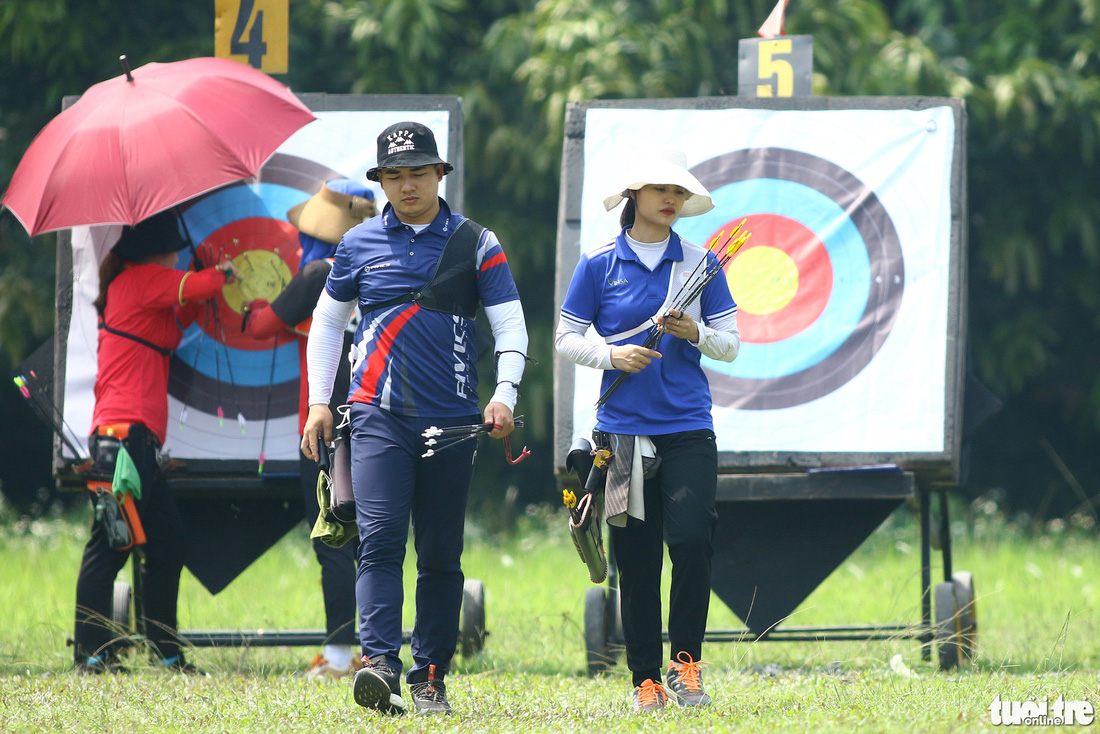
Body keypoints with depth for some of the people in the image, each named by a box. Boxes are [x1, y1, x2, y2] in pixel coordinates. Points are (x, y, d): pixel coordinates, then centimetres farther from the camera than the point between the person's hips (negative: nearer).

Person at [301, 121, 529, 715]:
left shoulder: (476, 244, 6)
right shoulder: (359, 244, 9)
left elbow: (510, 326, 4)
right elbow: (327, 322, 19)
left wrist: (504, 394, -12)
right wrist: (318, 402, 11)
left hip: (451, 420, 0)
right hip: (378, 415, 0)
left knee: (440, 555, 3)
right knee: (380, 540, -16)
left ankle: (430, 678, 9)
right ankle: (378, 662, -26)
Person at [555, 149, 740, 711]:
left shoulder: (699, 263, 7)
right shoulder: (599, 264, 4)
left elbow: (731, 344, 9)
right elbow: (566, 339, 7)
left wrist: (695, 334, -12)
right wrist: (612, 354, -11)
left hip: (688, 427, 0)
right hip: (623, 427, 0)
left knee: (690, 539, -16)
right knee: (636, 560, 1)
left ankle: (685, 663, -2)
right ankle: (645, 678, 10)